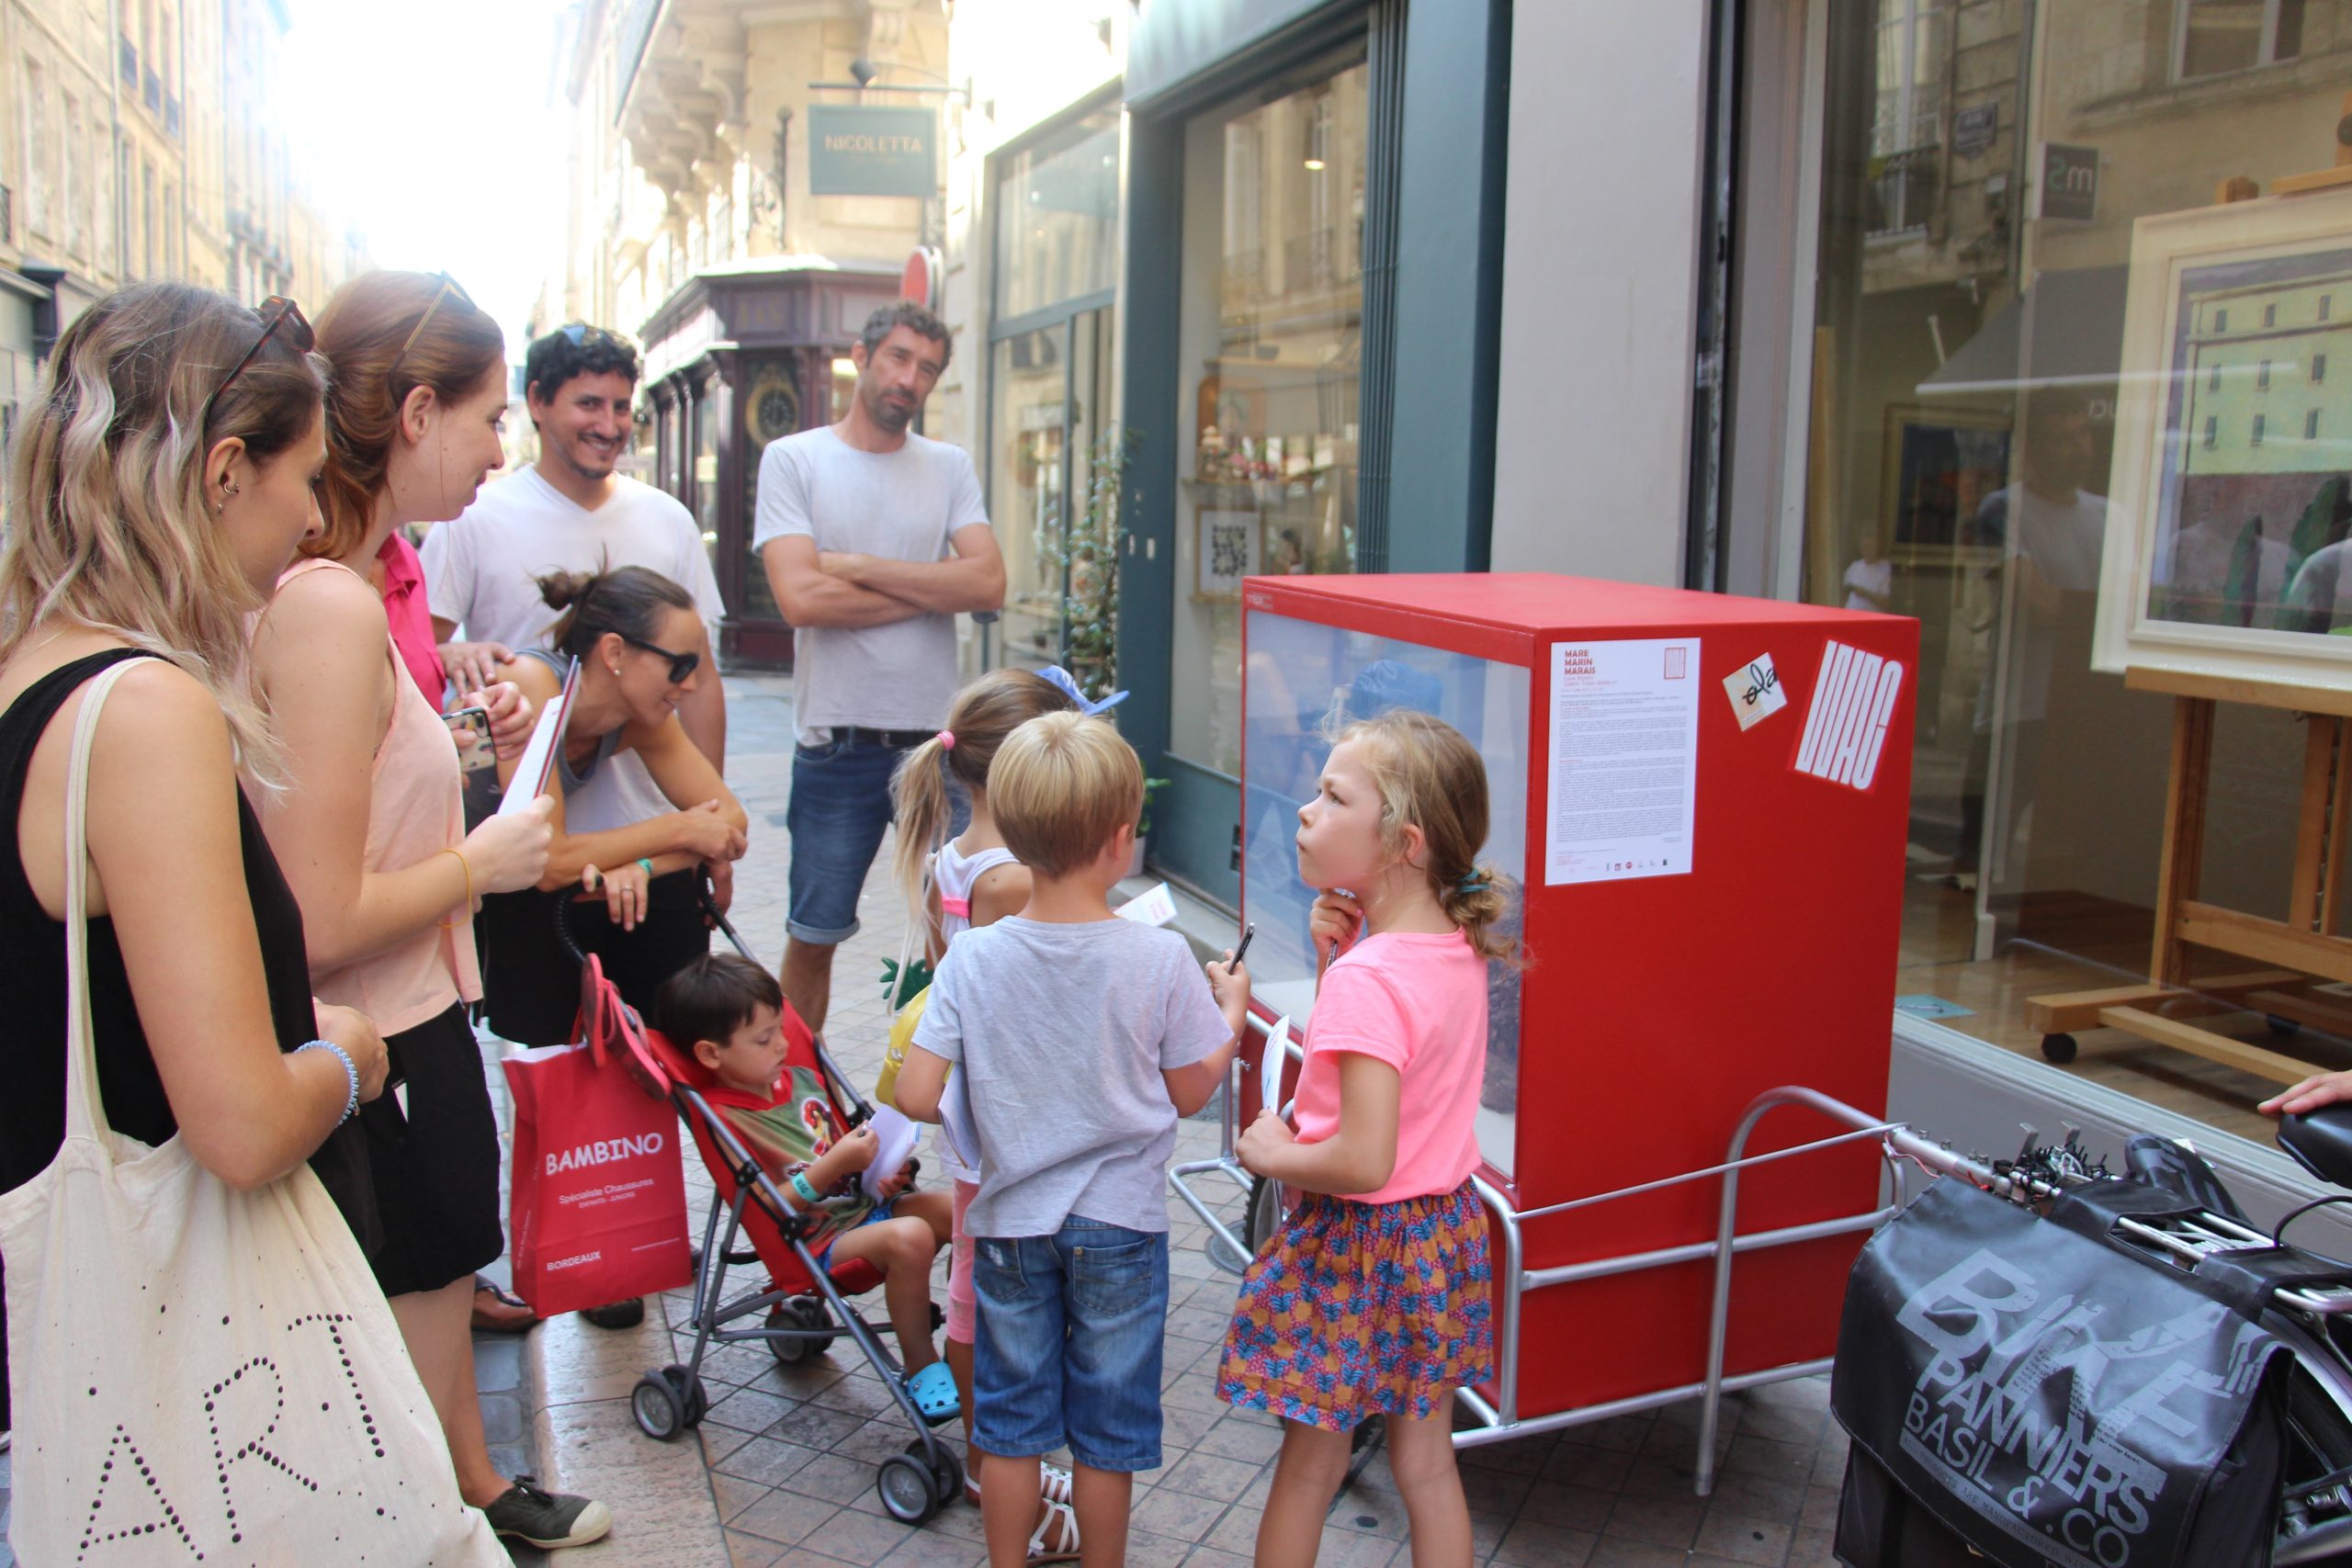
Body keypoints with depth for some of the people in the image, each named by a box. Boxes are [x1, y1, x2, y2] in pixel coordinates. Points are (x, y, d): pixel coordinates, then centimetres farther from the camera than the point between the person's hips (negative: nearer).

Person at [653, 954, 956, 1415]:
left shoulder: (802, 1079, 9)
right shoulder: (726, 1119, -12)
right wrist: (835, 1164, -25)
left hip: (864, 1203, 8)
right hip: (817, 1243, -7)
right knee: (909, 1236, -33)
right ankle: (921, 1367, -16)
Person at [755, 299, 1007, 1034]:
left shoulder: (950, 468, 9)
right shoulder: (793, 460, 0)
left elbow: (989, 585, -7)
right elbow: (802, 599, -14)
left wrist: (858, 567, -11)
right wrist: (933, 587, -8)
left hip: (935, 739, 2)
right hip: (836, 745, -2)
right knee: (813, 938, 9)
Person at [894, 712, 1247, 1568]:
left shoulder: (972, 958, -14)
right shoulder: (1160, 959, -18)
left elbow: (915, 1096, -13)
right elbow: (1191, 1091, -7)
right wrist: (1232, 1010, 9)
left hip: (1010, 1219, 2)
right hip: (1121, 1223, -1)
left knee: (1011, 1420, 19)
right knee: (1107, 1428, 16)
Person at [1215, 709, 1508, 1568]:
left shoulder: (1368, 976, -27)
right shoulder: (1459, 948, -3)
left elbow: (1363, 1160, -31)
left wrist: (1271, 1153, -13)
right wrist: (1334, 958, -5)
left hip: (1357, 1244, -7)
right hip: (1447, 1225, 8)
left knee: (1311, 1460, 14)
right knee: (1427, 1461, 21)